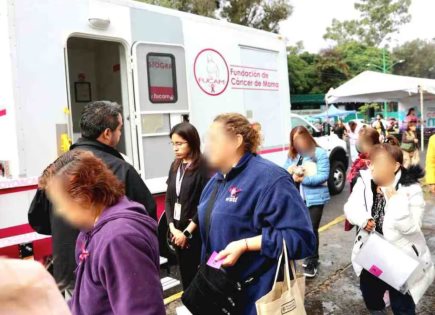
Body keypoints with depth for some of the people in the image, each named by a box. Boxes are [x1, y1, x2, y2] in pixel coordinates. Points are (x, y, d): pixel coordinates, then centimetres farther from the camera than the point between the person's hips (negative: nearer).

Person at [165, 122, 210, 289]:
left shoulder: (203, 167, -11)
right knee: (185, 275, 14)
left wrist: (187, 231, -12)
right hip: (177, 231, 6)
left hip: (196, 232, -6)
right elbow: (168, 199, 8)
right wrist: (173, 228, -4)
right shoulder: (175, 167, 8)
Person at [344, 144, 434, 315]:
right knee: (371, 300, 25)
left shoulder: (411, 190, -17)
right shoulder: (365, 182, -3)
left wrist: (396, 200, -33)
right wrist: (363, 219, -24)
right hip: (371, 257, 5)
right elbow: (351, 207, -5)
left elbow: (410, 227, -25)